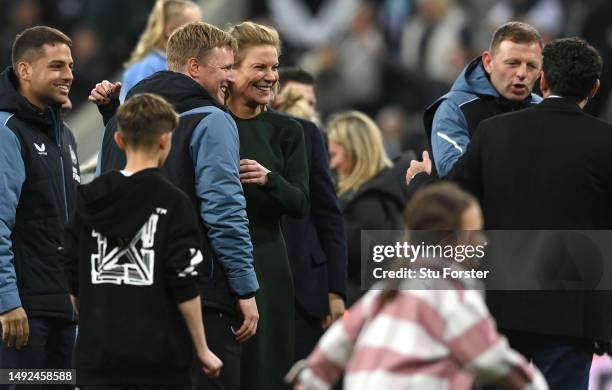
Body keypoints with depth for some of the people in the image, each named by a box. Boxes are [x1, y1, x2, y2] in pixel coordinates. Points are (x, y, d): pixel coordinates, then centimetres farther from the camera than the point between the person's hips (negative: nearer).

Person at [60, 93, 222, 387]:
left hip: (97, 352, 4)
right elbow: (184, 285, -9)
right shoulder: (173, 203, -7)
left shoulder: (88, 199, 6)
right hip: (159, 358, -4)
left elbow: (73, 279, 10)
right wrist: (202, 350, -1)